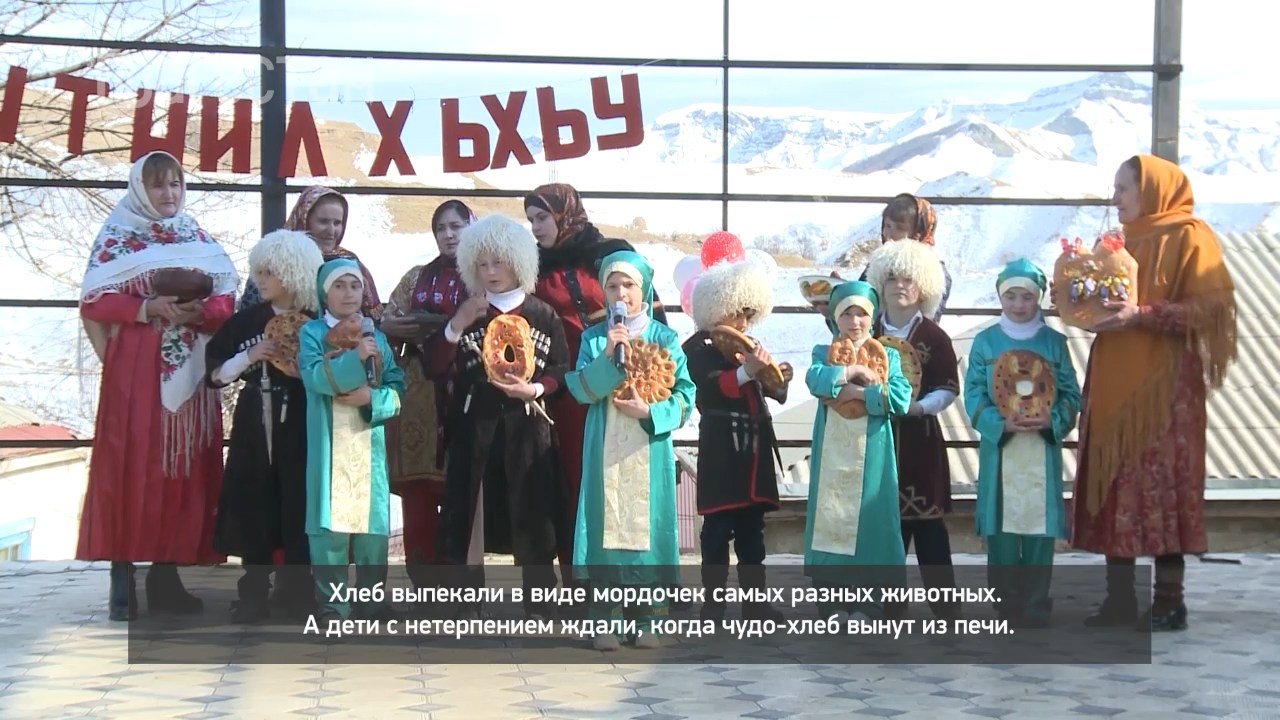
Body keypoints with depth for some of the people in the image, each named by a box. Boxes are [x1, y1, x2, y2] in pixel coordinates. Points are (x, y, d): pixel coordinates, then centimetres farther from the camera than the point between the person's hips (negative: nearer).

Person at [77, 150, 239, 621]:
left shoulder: (201, 242, 14)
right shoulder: (117, 238, 3)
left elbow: (226, 303, 8)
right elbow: (93, 302, -5)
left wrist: (198, 312, -12)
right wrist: (147, 308, -18)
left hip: (189, 371, 4)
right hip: (133, 370, -4)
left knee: (185, 466, 2)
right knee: (131, 466, -6)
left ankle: (166, 576, 9)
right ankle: (124, 581, -3)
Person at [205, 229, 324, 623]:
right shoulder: (246, 320, 5)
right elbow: (215, 375, 4)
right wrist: (251, 356, -9)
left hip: (301, 431, -2)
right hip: (255, 429, 2)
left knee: (299, 511, -1)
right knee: (253, 511, 1)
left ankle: (302, 595, 9)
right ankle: (254, 595, 8)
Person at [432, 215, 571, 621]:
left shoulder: (543, 315, 5)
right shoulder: (465, 313, 9)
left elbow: (562, 372, 4)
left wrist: (534, 389, -15)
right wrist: (457, 325, -12)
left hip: (527, 429, -1)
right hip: (475, 427, 1)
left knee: (532, 514, 1)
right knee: (470, 511, 0)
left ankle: (538, 604, 10)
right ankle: (468, 603, 8)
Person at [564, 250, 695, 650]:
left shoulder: (665, 338, 5)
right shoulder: (594, 338, 8)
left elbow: (685, 396, 1)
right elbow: (580, 389, -5)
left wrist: (650, 412, -14)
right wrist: (608, 356, -17)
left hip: (650, 450, 0)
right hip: (605, 451, 0)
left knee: (647, 524, 0)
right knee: (606, 526, -3)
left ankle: (648, 621, 8)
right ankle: (604, 621, 2)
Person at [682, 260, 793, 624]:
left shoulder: (749, 346, 17)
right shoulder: (698, 347, -6)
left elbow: (772, 395, 17)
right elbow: (708, 390, -22)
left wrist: (778, 379, -4)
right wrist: (745, 372, -34)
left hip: (755, 449, 7)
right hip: (721, 452, -7)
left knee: (752, 529, 10)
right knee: (718, 530, -4)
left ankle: (755, 601, 15)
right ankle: (713, 603, 1)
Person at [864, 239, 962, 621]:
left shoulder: (934, 337, -1)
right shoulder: (868, 335, 6)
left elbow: (948, 389, -2)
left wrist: (918, 406, -16)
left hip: (920, 439, -2)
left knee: (928, 521, -2)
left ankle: (947, 608, 3)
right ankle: (890, 608, 13)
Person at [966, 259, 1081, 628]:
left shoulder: (1054, 342, 6)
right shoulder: (986, 341, 3)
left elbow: (1071, 394, 5)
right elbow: (974, 394, 0)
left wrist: (1052, 420, -14)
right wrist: (1000, 423, -16)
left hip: (1042, 448, 1)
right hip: (998, 446, 0)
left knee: (1040, 525, 1)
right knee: (1001, 525, 1)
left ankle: (1036, 606, 10)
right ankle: (1006, 603, 11)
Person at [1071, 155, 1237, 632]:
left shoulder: (1189, 237, -4)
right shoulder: (1123, 243, 18)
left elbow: (1209, 309, -13)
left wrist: (1142, 315, -21)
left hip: (1164, 383, -7)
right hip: (1114, 382, 7)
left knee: (1162, 485, -5)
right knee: (1114, 487, 3)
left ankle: (1169, 600, 1)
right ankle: (1120, 596, 8)